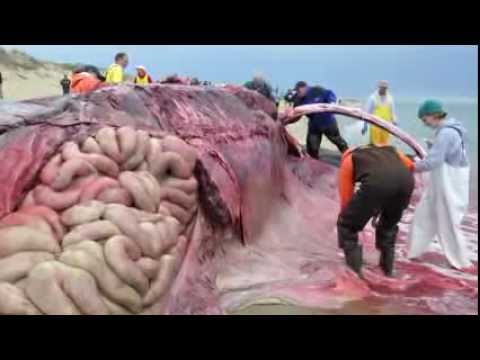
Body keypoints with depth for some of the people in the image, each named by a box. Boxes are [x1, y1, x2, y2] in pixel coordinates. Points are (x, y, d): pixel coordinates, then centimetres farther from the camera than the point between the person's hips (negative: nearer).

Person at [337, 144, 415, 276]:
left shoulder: (348, 160, 32)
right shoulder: (387, 149, 42)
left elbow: (346, 198, 29)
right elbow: (410, 165, 28)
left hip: (377, 182, -4)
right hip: (406, 180, 5)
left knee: (346, 225, 19)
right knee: (389, 225, 33)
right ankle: (387, 272, 40)